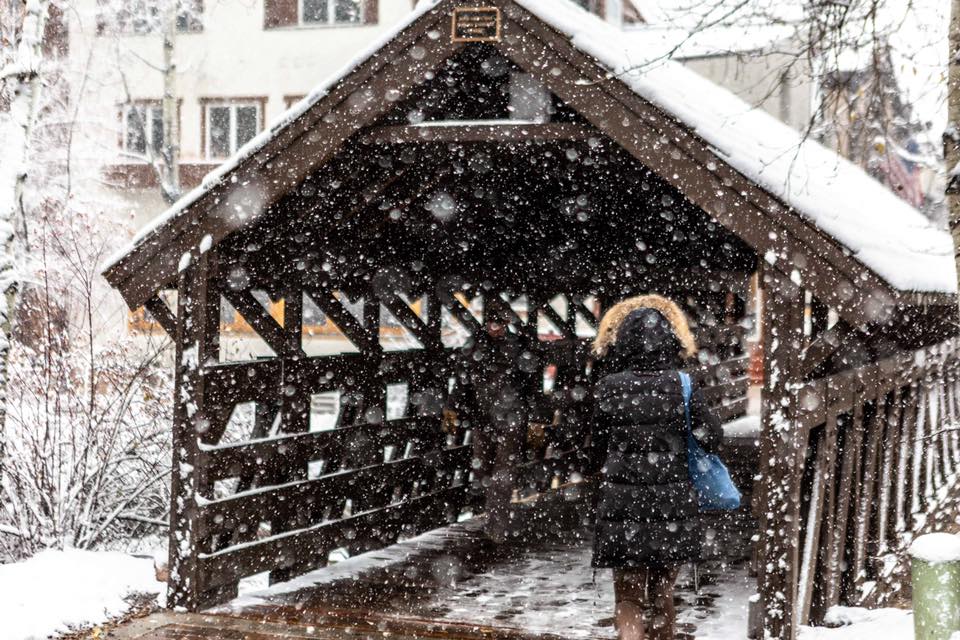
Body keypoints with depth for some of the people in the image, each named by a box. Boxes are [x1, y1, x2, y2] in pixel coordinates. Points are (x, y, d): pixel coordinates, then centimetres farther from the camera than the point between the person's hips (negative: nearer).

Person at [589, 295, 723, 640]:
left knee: (628, 597, 4)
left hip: (621, 503, -1)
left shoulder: (608, 387, -3)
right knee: (662, 592, 18)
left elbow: (596, 449, 5)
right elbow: (712, 437, -6)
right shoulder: (681, 385, -4)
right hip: (672, 504, 1)